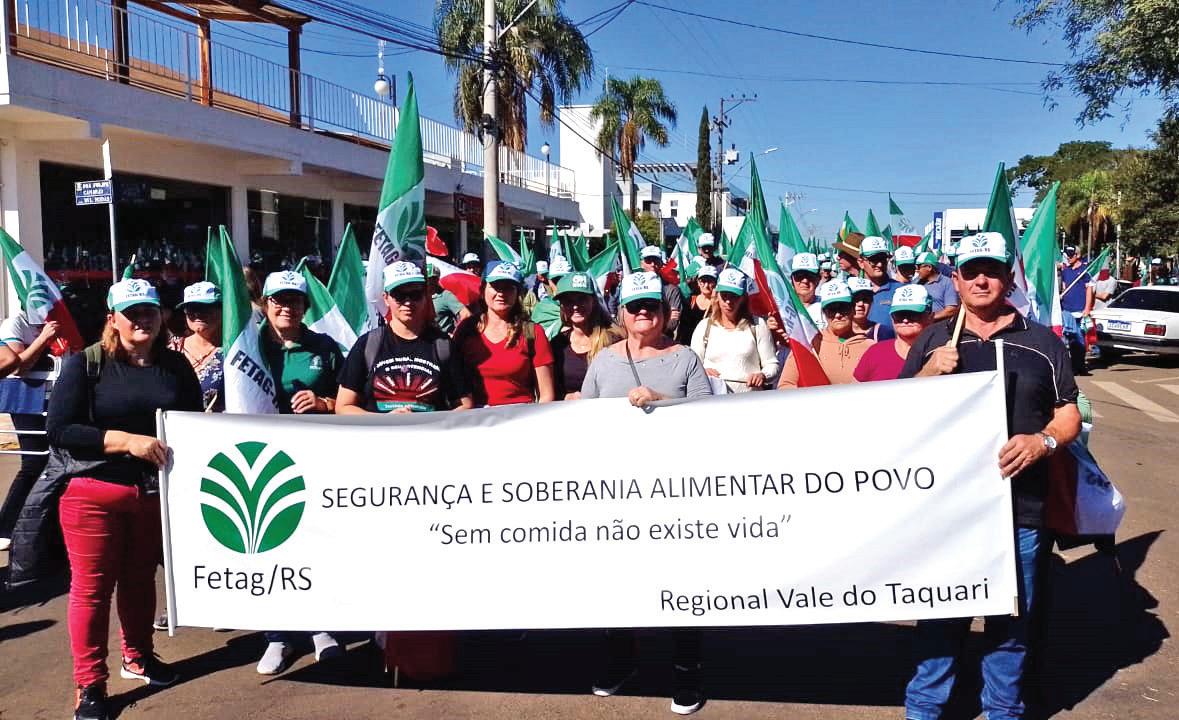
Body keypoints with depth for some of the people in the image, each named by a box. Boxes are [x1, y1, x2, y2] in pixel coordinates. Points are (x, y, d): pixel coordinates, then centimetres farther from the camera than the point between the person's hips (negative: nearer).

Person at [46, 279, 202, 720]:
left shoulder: (176, 365, 4)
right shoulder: (85, 363, -6)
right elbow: (58, 430, -13)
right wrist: (126, 440, -22)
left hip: (157, 493, 3)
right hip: (94, 494, -3)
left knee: (141, 579, 16)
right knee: (92, 587, 3)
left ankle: (138, 657, 36)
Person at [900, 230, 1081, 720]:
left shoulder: (1042, 342, 7)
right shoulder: (932, 340, 8)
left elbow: (1069, 414, 8)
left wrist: (1043, 440, -14)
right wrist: (928, 374, -10)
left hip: (1020, 505, 0)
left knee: (1013, 616, 11)